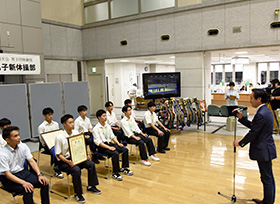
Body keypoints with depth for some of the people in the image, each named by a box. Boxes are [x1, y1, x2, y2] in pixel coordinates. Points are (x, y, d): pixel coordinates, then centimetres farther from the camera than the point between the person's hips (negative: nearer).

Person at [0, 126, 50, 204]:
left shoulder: (23, 146, -4)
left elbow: (31, 161, -3)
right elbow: (7, 174, -20)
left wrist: (39, 175, -17)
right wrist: (23, 183, -33)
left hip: (23, 172, 5)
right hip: (9, 178, -5)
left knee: (44, 183, -15)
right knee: (28, 190, -31)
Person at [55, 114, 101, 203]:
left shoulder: (76, 132, -1)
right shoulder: (60, 137, -18)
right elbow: (58, 154, -14)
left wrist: (86, 154, -6)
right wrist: (68, 162, -27)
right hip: (63, 161, -6)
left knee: (91, 164, -12)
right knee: (76, 169, -32)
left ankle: (91, 186, 8)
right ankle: (78, 193, -13)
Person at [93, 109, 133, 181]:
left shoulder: (108, 126, 12)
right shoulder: (96, 129, -10)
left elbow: (112, 136, 17)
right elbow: (98, 142, -17)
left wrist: (118, 143, -1)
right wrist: (109, 147, -25)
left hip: (110, 143, 7)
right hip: (102, 147, -7)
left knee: (125, 149, -10)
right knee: (115, 153, -31)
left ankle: (123, 168, 5)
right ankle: (115, 173, -16)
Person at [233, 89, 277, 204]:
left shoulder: (261, 114, -23)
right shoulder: (265, 110, 9)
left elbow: (253, 133, -20)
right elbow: (252, 126, 14)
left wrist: (240, 143, -8)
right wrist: (241, 118, 6)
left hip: (263, 151, -10)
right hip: (266, 148, 10)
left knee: (266, 178, 2)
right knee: (268, 177, 19)